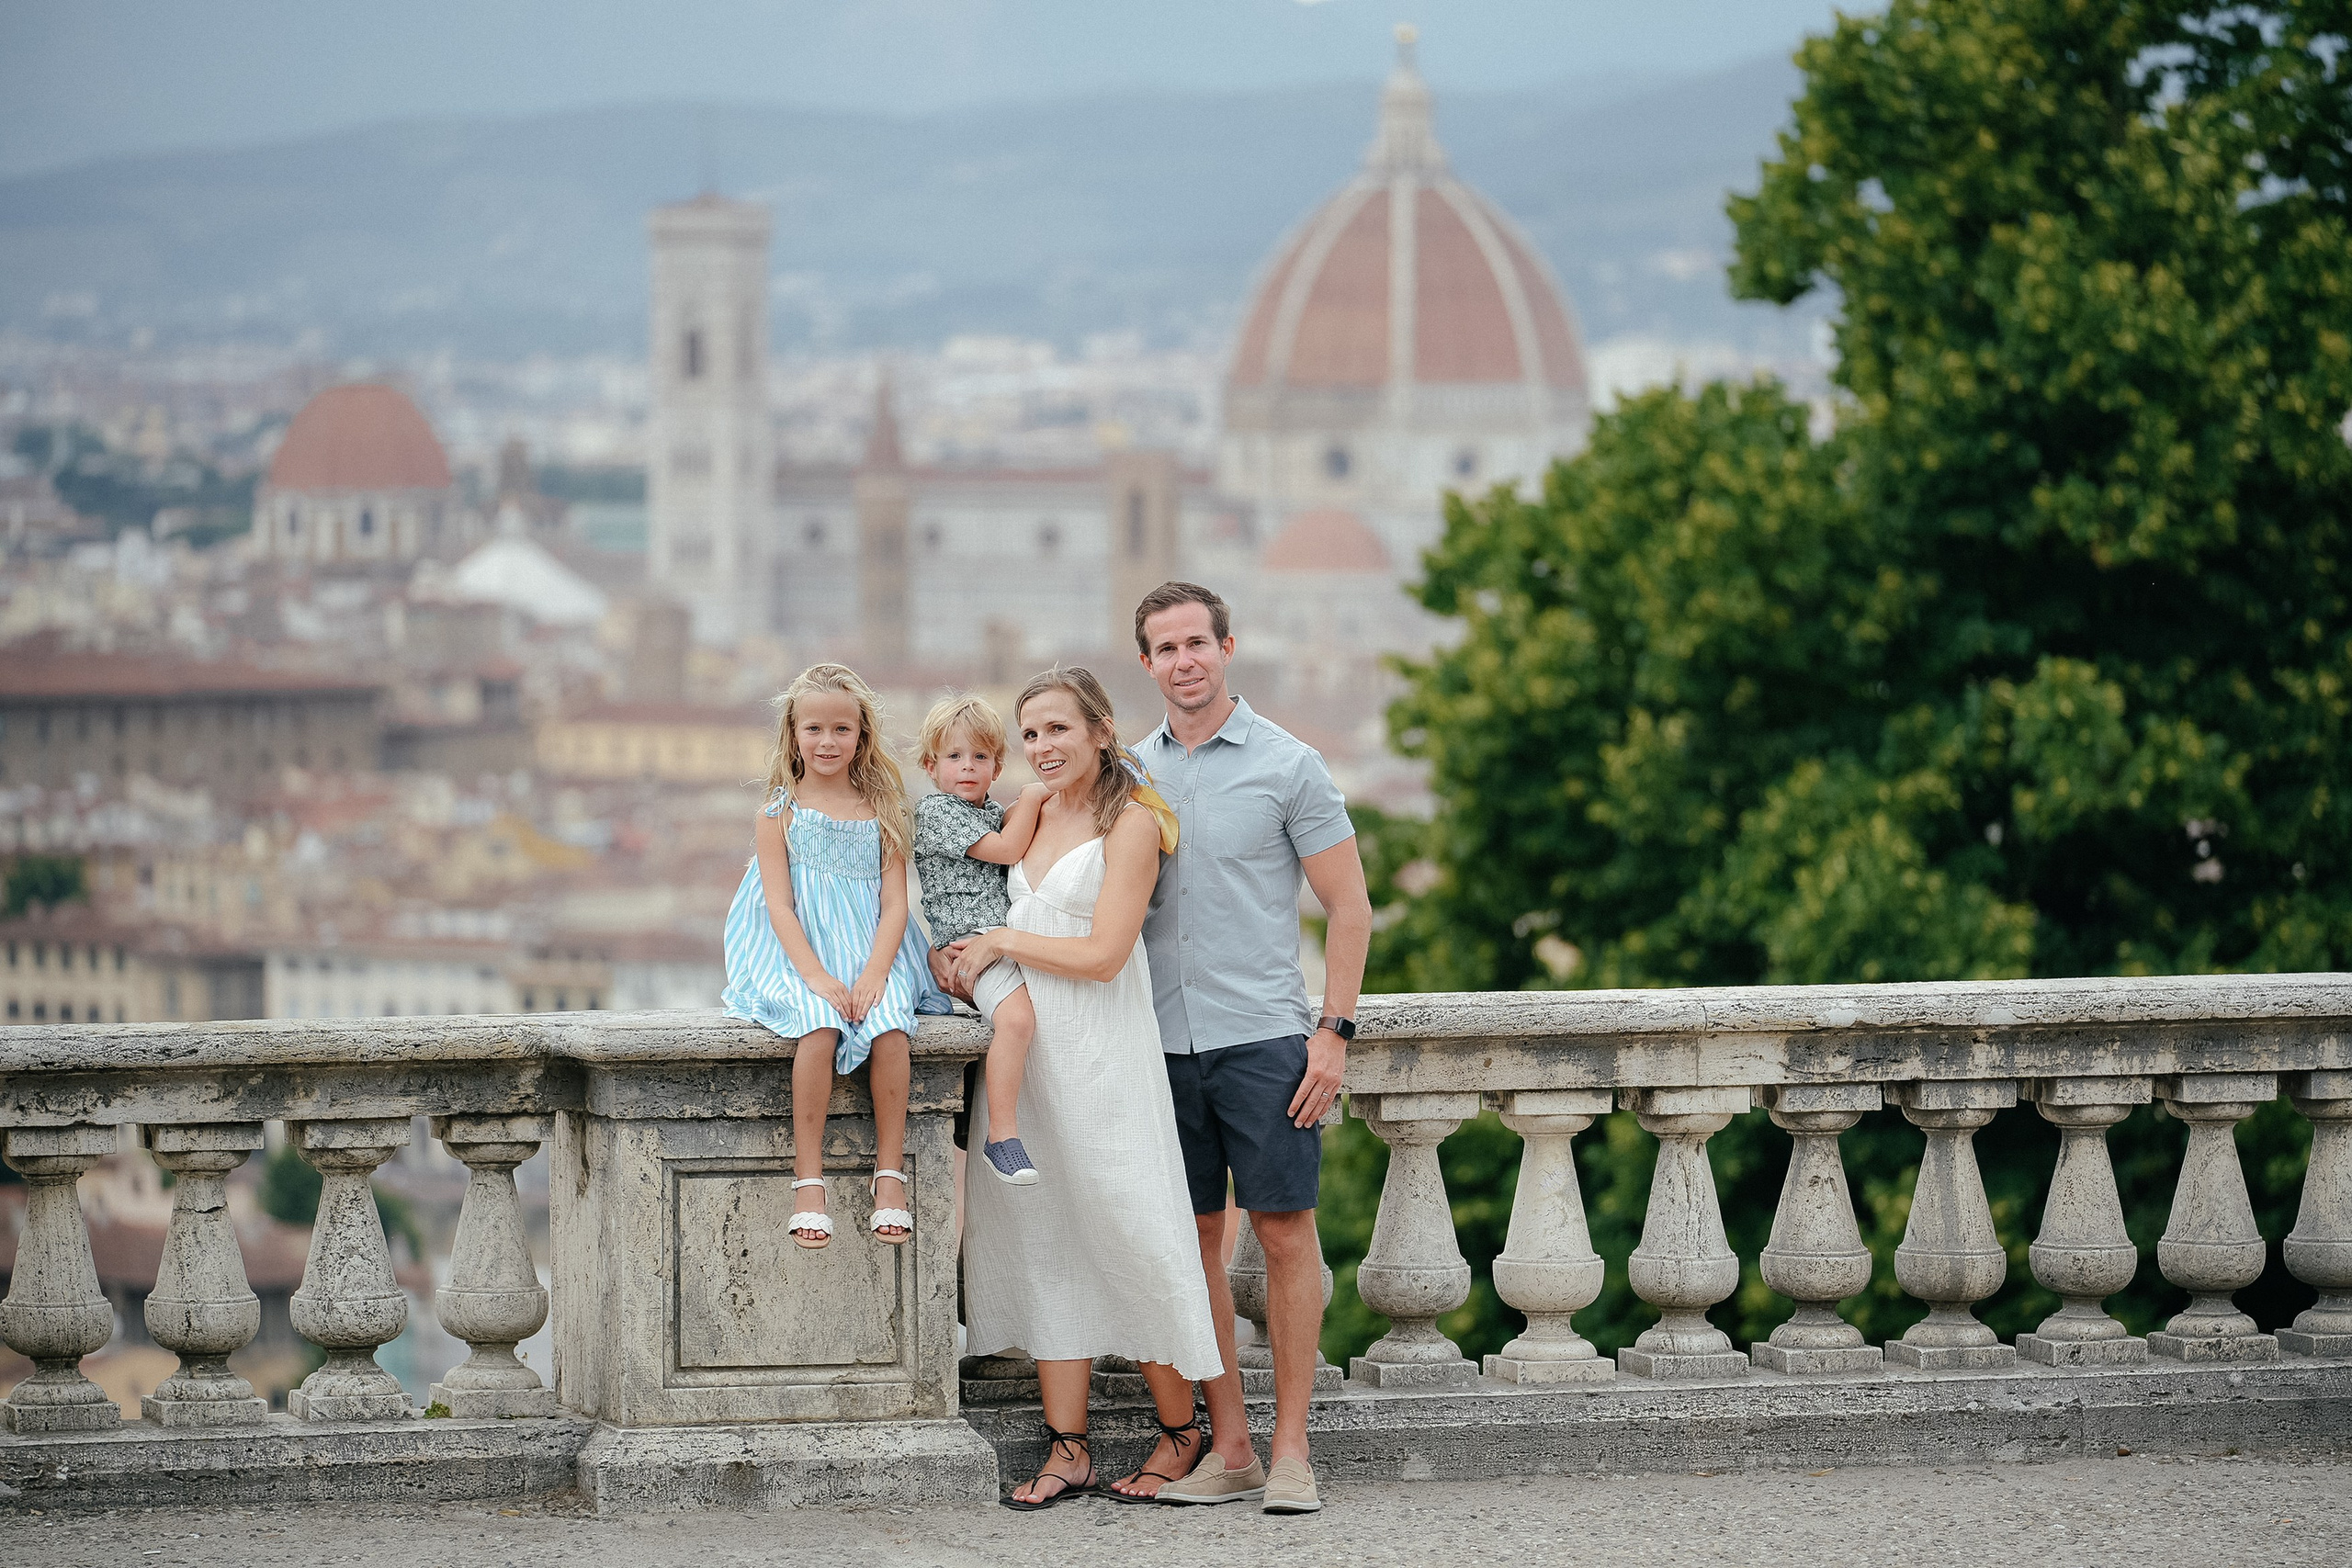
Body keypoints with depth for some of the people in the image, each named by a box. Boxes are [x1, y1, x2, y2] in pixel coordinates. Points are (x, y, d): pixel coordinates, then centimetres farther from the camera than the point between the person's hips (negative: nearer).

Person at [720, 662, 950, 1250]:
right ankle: (808, 1180, -28)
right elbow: (779, 905, -3)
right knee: (819, 1029, -33)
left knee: (889, 1028, -30)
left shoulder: (880, 813, 10)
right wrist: (815, 976, -17)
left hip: (871, 953, 2)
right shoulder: (778, 814, 5)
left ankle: (888, 1174, -21)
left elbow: (894, 903, 3)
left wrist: (875, 974, -14)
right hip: (799, 954, -2)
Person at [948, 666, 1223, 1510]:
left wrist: (999, 942, -6)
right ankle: (1067, 1451, 5)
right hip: (1025, 1045, 7)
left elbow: (1101, 954, -14)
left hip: (1100, 1052, -7)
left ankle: (1181, 1432, 8)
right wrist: (973, 960, 8)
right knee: (1043, 1240, 4)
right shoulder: (1037, 812, 13)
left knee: (1127, 1236, -5)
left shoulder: (1130, 823, -8)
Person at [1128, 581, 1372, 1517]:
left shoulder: (1285, 765, -2)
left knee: (1284, 1230, -4)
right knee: (1195, 1237, 5)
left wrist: (1334, 1032, -8)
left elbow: (1349, 907, -1)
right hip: (1164, 1042, 4)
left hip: (1263, 1035, -4)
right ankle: (1227, 1447, 10)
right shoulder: (1131, 773, 11)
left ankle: (1290, 1448, -1)